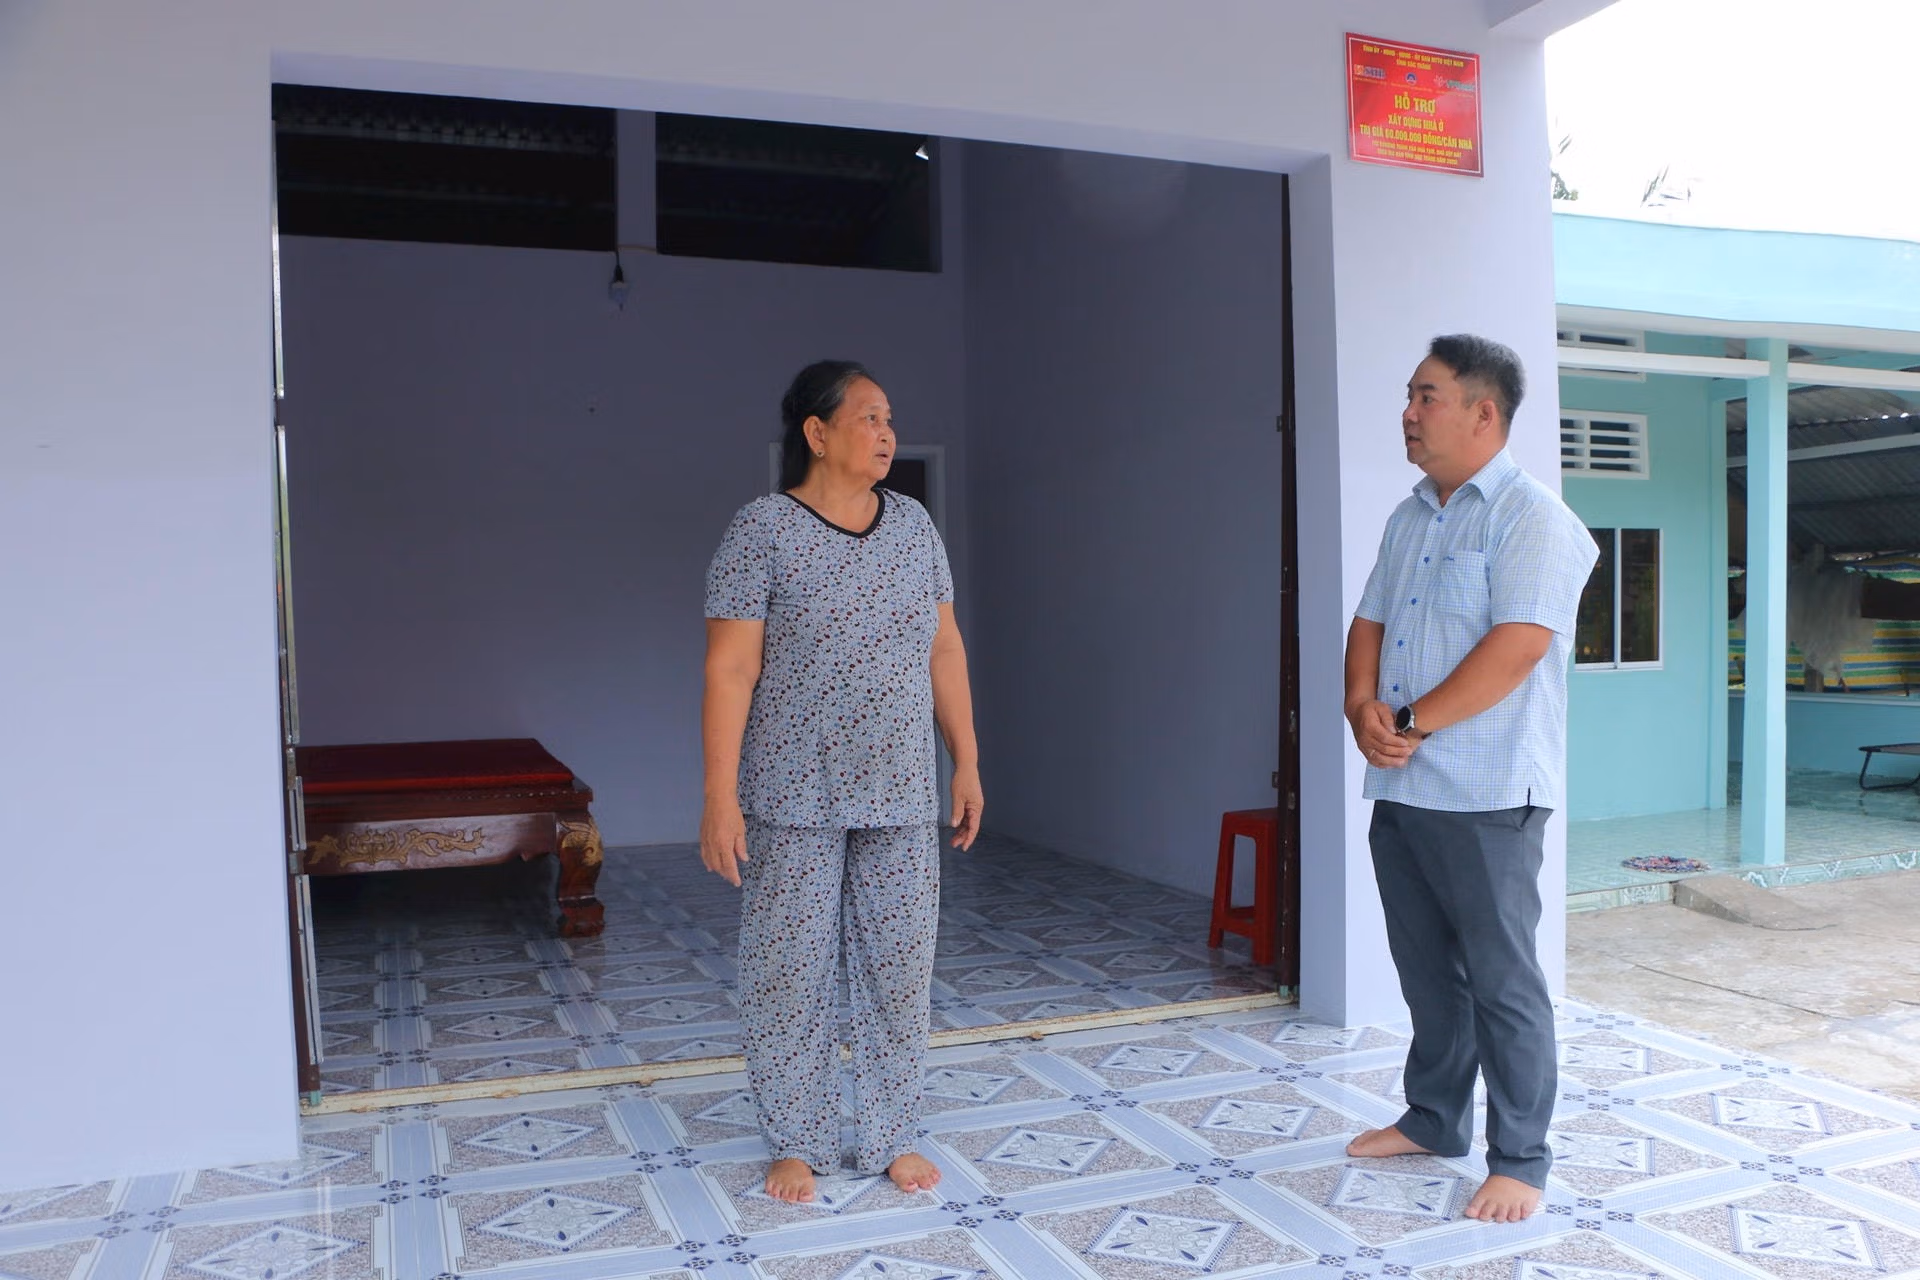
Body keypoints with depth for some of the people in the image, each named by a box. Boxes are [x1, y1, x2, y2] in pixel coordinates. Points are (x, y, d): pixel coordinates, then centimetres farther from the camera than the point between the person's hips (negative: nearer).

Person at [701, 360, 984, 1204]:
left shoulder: (913, 525, 7)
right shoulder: (762, 531, -8)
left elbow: (945, 651, 10)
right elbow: (730, 669, -12)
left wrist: (966, 763, 7)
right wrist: (720, 797, -15)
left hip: (902, 798, 4)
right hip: (793, 802, -4)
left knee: (900, 967, 10)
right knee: (791, 971, 5)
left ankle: (892, 1136, 26)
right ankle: (797, 1143, 24)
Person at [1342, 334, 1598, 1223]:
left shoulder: (1531, 517, -11)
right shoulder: (1409, 518, 15)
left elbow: (1517, 644, -21)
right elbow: (1370, 624, 14)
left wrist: (1413, 723, -17)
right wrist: (1363, 707, -6)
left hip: (1486, 791, -7)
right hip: (1399, 786, 8)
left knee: (1500, 977, 2)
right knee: (1426, 967, 17)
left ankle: (1520, 1158, 15)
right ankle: (1433, 1119, 31)